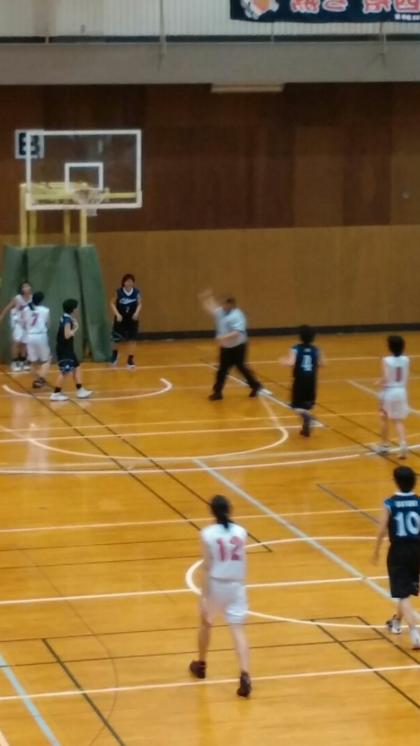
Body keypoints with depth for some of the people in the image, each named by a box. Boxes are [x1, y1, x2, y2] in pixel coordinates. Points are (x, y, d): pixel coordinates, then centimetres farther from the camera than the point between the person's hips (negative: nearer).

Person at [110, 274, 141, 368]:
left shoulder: (136, 292, -11)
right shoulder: (119, 292, -15)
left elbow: (139, 304, 0)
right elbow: (112, 303, -7)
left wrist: (137, 312, -18)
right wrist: (117, 314, -18)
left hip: (132, 319, 1)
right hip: (121, 319, -1)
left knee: (132, 339, -3)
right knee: (116, 339, 10)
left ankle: (130, 359, 6)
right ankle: (115, 354, 39)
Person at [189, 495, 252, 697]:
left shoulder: (208, 534, -13)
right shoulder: (240, 532, -3)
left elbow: (207, 567, -14)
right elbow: (240, 560, 9)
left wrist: (205, 596, -13)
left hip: (216, 584, -2)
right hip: (236, 585, 2)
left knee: (205, 623, 24)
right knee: (237, 629, -3)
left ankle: (201, 665, 41)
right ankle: (244, 675, -20)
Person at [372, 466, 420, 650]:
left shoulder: (390, 504, -11)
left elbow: (382, 531, -10)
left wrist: (376, 551, 5)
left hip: (399, 550, -3)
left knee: (403, 593, -2)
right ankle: (397, 621, 46)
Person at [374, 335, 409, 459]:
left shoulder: (387, 360, -17)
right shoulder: (405, 360, -3)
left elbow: (385, 378, -20)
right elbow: (406, 378, 2)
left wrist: (378, 382, -1)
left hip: (389, 392, -4)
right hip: (401, 391, 4)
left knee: (384, 418, 18)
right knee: (398, 421, 10)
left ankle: (384, 445, 28)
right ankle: (402, 444, -11)